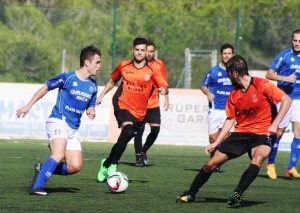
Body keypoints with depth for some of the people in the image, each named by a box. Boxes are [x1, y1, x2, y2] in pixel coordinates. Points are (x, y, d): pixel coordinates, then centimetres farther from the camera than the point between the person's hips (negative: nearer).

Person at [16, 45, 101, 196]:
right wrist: (28, 106, 6)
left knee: (75, 166, -6)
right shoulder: (68, 78, -6)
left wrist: (90, 112, -3)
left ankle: (43, 169, 13)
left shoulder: (93, 86, 11)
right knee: (59, 154, -30)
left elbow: (90, 107, 23)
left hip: (73, 129, 7)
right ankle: (37, 187, -28)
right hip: (58, 121, -7)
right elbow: (45, 88, 6)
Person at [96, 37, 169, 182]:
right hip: (122, 105, -2)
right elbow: (112, 81, 22)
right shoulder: (123, 66, 4)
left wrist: (164, 90, -34)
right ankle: (113, 165, -18)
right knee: (128, 131, -28)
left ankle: (106, 164, 33)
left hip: (139, 113, 2)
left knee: (123, 141, 7)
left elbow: (164, 87, -12)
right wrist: (102, 95, 20)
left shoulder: (152, 71, -1)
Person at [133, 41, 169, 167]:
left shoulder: (160, 65, 2)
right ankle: (139, 157, 6)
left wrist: (166, 99, 8)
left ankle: (144, 151, 17)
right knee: (139, 130, -6)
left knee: (155, 129, -7)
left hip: (154, 105, 2)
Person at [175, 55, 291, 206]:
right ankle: (190, 194, 16)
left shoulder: (262, 85, -12)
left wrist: (275, 124, -21)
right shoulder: (234, 94, 5)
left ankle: (238, 193, -39)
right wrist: (216, 143, 8)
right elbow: (230, 120, 13)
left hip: (261, 135, -5)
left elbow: (286, 100, -13)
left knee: (258, 158, -37)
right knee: (212, 163, 0)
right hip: (240, 133, 5)